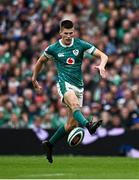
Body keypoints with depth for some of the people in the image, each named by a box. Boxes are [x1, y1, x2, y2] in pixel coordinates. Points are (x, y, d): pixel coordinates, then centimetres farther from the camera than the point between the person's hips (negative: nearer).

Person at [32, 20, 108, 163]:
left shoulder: (80, 45, 1)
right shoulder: (53, 49, 1)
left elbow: (103, 55, -3)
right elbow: (41, 61, 20)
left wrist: (101, 66, -24)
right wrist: (34, 79, 26)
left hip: (79, 86, 3)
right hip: (64, 83, -3)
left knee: (72, 124, 1)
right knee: (75, 104, -37)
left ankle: (49, 144, 20)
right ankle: (88, 125, -64)